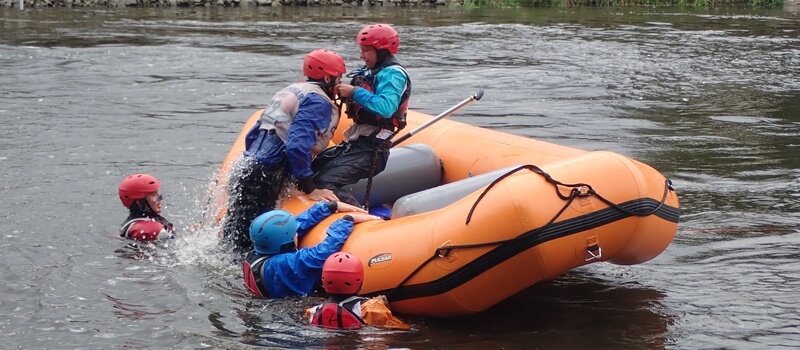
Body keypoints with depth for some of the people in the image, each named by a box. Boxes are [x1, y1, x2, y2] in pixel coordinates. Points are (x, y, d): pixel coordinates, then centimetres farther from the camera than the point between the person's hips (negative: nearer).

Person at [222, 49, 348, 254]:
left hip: (244, 170, 10)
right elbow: (297, 146, -19)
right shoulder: (318, 102, -7)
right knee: (246, 245, -9)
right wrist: (310, 190, -13)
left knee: (234, 237, 11)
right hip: (264, 181, -10)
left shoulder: (290, 92, 23)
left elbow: (252, 136, 24)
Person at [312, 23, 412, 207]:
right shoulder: (372, 72, 17)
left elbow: (386, 107, -30)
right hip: (355, 143, 10)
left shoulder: (392, 74, -12)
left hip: (370, 150, -10)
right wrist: (344, 94, -3)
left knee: (325, 183, -25)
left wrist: (354, 92, -23)